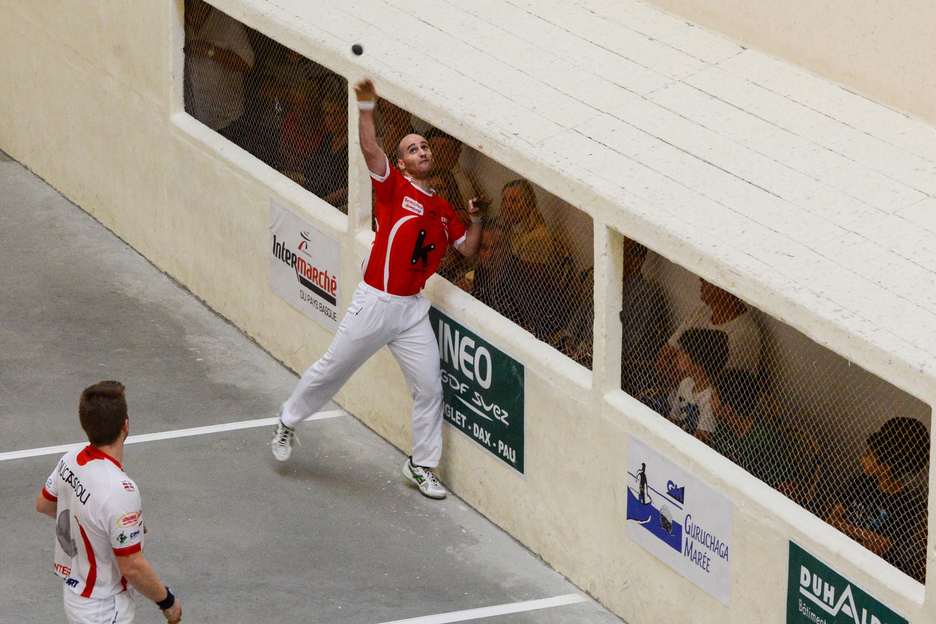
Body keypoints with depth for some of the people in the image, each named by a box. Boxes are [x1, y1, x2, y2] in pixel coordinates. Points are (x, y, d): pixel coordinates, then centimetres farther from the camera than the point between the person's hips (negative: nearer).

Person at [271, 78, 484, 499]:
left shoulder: (442, 210, 13)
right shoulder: (394, 187, -4)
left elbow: (467, 249, 20)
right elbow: (370, 150, -19)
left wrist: (475, 220, 1)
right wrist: (367, 107, -33)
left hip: (412, 310, 5)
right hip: (375, 303, -5)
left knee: (429, 387, 1)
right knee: (332, 370, 5)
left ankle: (421, 466, 16)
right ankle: (288, 422, 29)